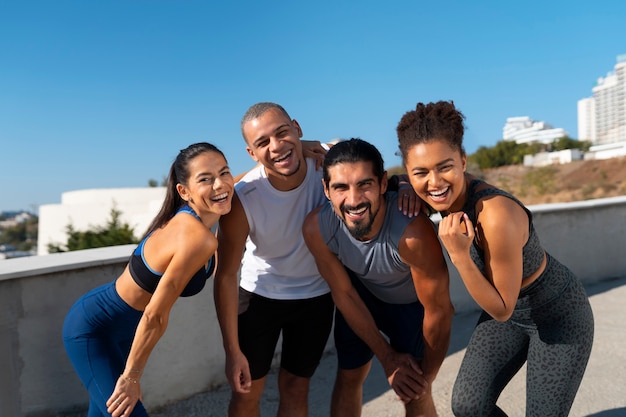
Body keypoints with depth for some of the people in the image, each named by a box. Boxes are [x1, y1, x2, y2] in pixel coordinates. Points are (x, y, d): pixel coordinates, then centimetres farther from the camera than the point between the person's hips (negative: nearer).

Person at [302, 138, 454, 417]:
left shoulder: (413, 232, -42)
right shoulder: (316, 228, -30)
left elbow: (438, 310, -26)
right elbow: (344, 294, -14)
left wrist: (426, 376, -10)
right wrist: (387, 358, -9)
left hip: (414, 302, -2)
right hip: (361, 296, 3)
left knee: (415, 392, -1)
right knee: (348, 377, 13)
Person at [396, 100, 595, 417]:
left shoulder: (497, 215, -37)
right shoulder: (450, 192, -18)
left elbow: (501, 309, -26)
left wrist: (459, 255, -38)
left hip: (559, 316, -5)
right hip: (507, 307, 6)